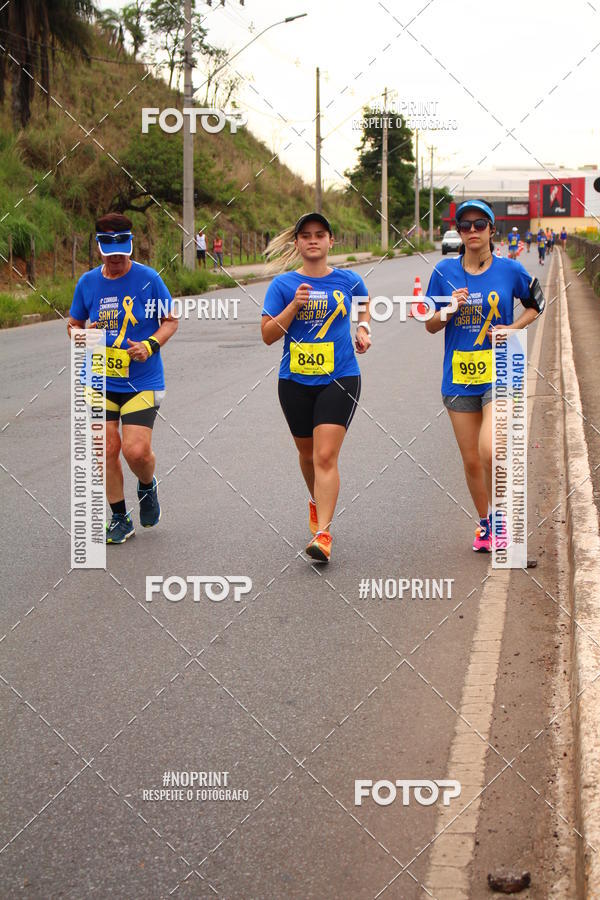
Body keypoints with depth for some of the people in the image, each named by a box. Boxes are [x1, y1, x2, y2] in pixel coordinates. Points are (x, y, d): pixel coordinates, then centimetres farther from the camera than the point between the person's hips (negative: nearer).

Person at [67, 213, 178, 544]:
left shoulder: (148, 278, -6)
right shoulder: (87, 282, 4)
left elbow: (171, 320, 1)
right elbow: (73, 323, 17)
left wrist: (150, 345, -17)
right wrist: (82, 334, -7)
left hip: (142, 381, -3)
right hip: (101, 380, 3)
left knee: (136, 451, -13)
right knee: (107, 449, 1)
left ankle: (148, 487, 23)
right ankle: (119, 519, 18)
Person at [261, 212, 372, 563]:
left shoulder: (348, 280, 2)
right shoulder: (283, 285, 0)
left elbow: (365, 301, 26)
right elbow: (268, 335, -6)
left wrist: (363, 329, 10)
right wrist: (294, 305, -17)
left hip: (340, 379, -2)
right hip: (295, 381, 2)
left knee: (326, 456, -14)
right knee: (307, 453, 16)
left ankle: (323, 533, -16)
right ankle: (318, 501, 46)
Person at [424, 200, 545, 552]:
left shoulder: (510, 270, -2)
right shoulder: (445, 272, 1)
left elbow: (537, 303, 14)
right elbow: (430, 325, 7)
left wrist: (512, 329, -3)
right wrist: (450, 309, -13)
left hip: (500, 373, -2)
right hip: (459, 378, 2)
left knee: (489, 452, -20)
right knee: (471, 460, 7)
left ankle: (500, 515, 4)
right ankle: (484, 523, 28)